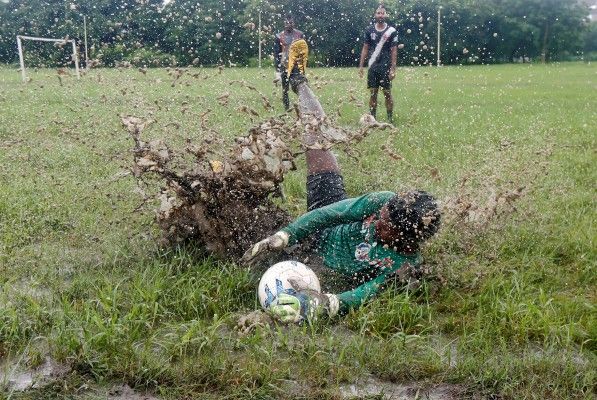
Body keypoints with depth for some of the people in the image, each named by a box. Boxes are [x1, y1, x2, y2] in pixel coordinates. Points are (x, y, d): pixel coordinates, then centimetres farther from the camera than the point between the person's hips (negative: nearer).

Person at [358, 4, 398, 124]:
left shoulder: (391, 31, -2)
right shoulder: (369, 30, 6)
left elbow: (394, 51, -3)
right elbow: (365, 48, 9)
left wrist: (393, 69, -9)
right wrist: (361, 66, 2)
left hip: (386, 67, -2)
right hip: (372, 67, 3)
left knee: (387, 93, 1)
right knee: (373, 93, 5)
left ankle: (390, 119, 6)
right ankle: (372, 118, 10)